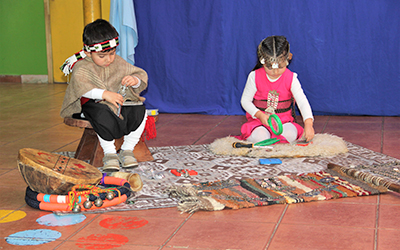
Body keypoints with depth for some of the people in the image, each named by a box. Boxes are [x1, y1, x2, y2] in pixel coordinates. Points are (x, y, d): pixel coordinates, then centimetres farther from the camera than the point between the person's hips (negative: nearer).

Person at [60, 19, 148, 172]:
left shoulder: (118, 63, 7)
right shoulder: (82, 67, -8)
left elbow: (141, 75, 10)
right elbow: (80, 85, -27)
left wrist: (135, 80, -17)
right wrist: (105, 94, -41)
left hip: (120, 101, 4)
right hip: (93, 103, -4)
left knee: (139, 110, -23)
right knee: (103, 115, -39)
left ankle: (127, 150, -7)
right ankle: (109, 152, -20)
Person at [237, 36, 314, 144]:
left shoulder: (291, 78, -8)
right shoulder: (255, 77, -9)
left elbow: (302, 101, -15)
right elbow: (245, 100, -1)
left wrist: (308, 124, -33)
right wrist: (260, 115, -19)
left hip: (283, 119, 1)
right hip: (259, 119, -1)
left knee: (290, 135, -30)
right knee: (259, 137, -32)